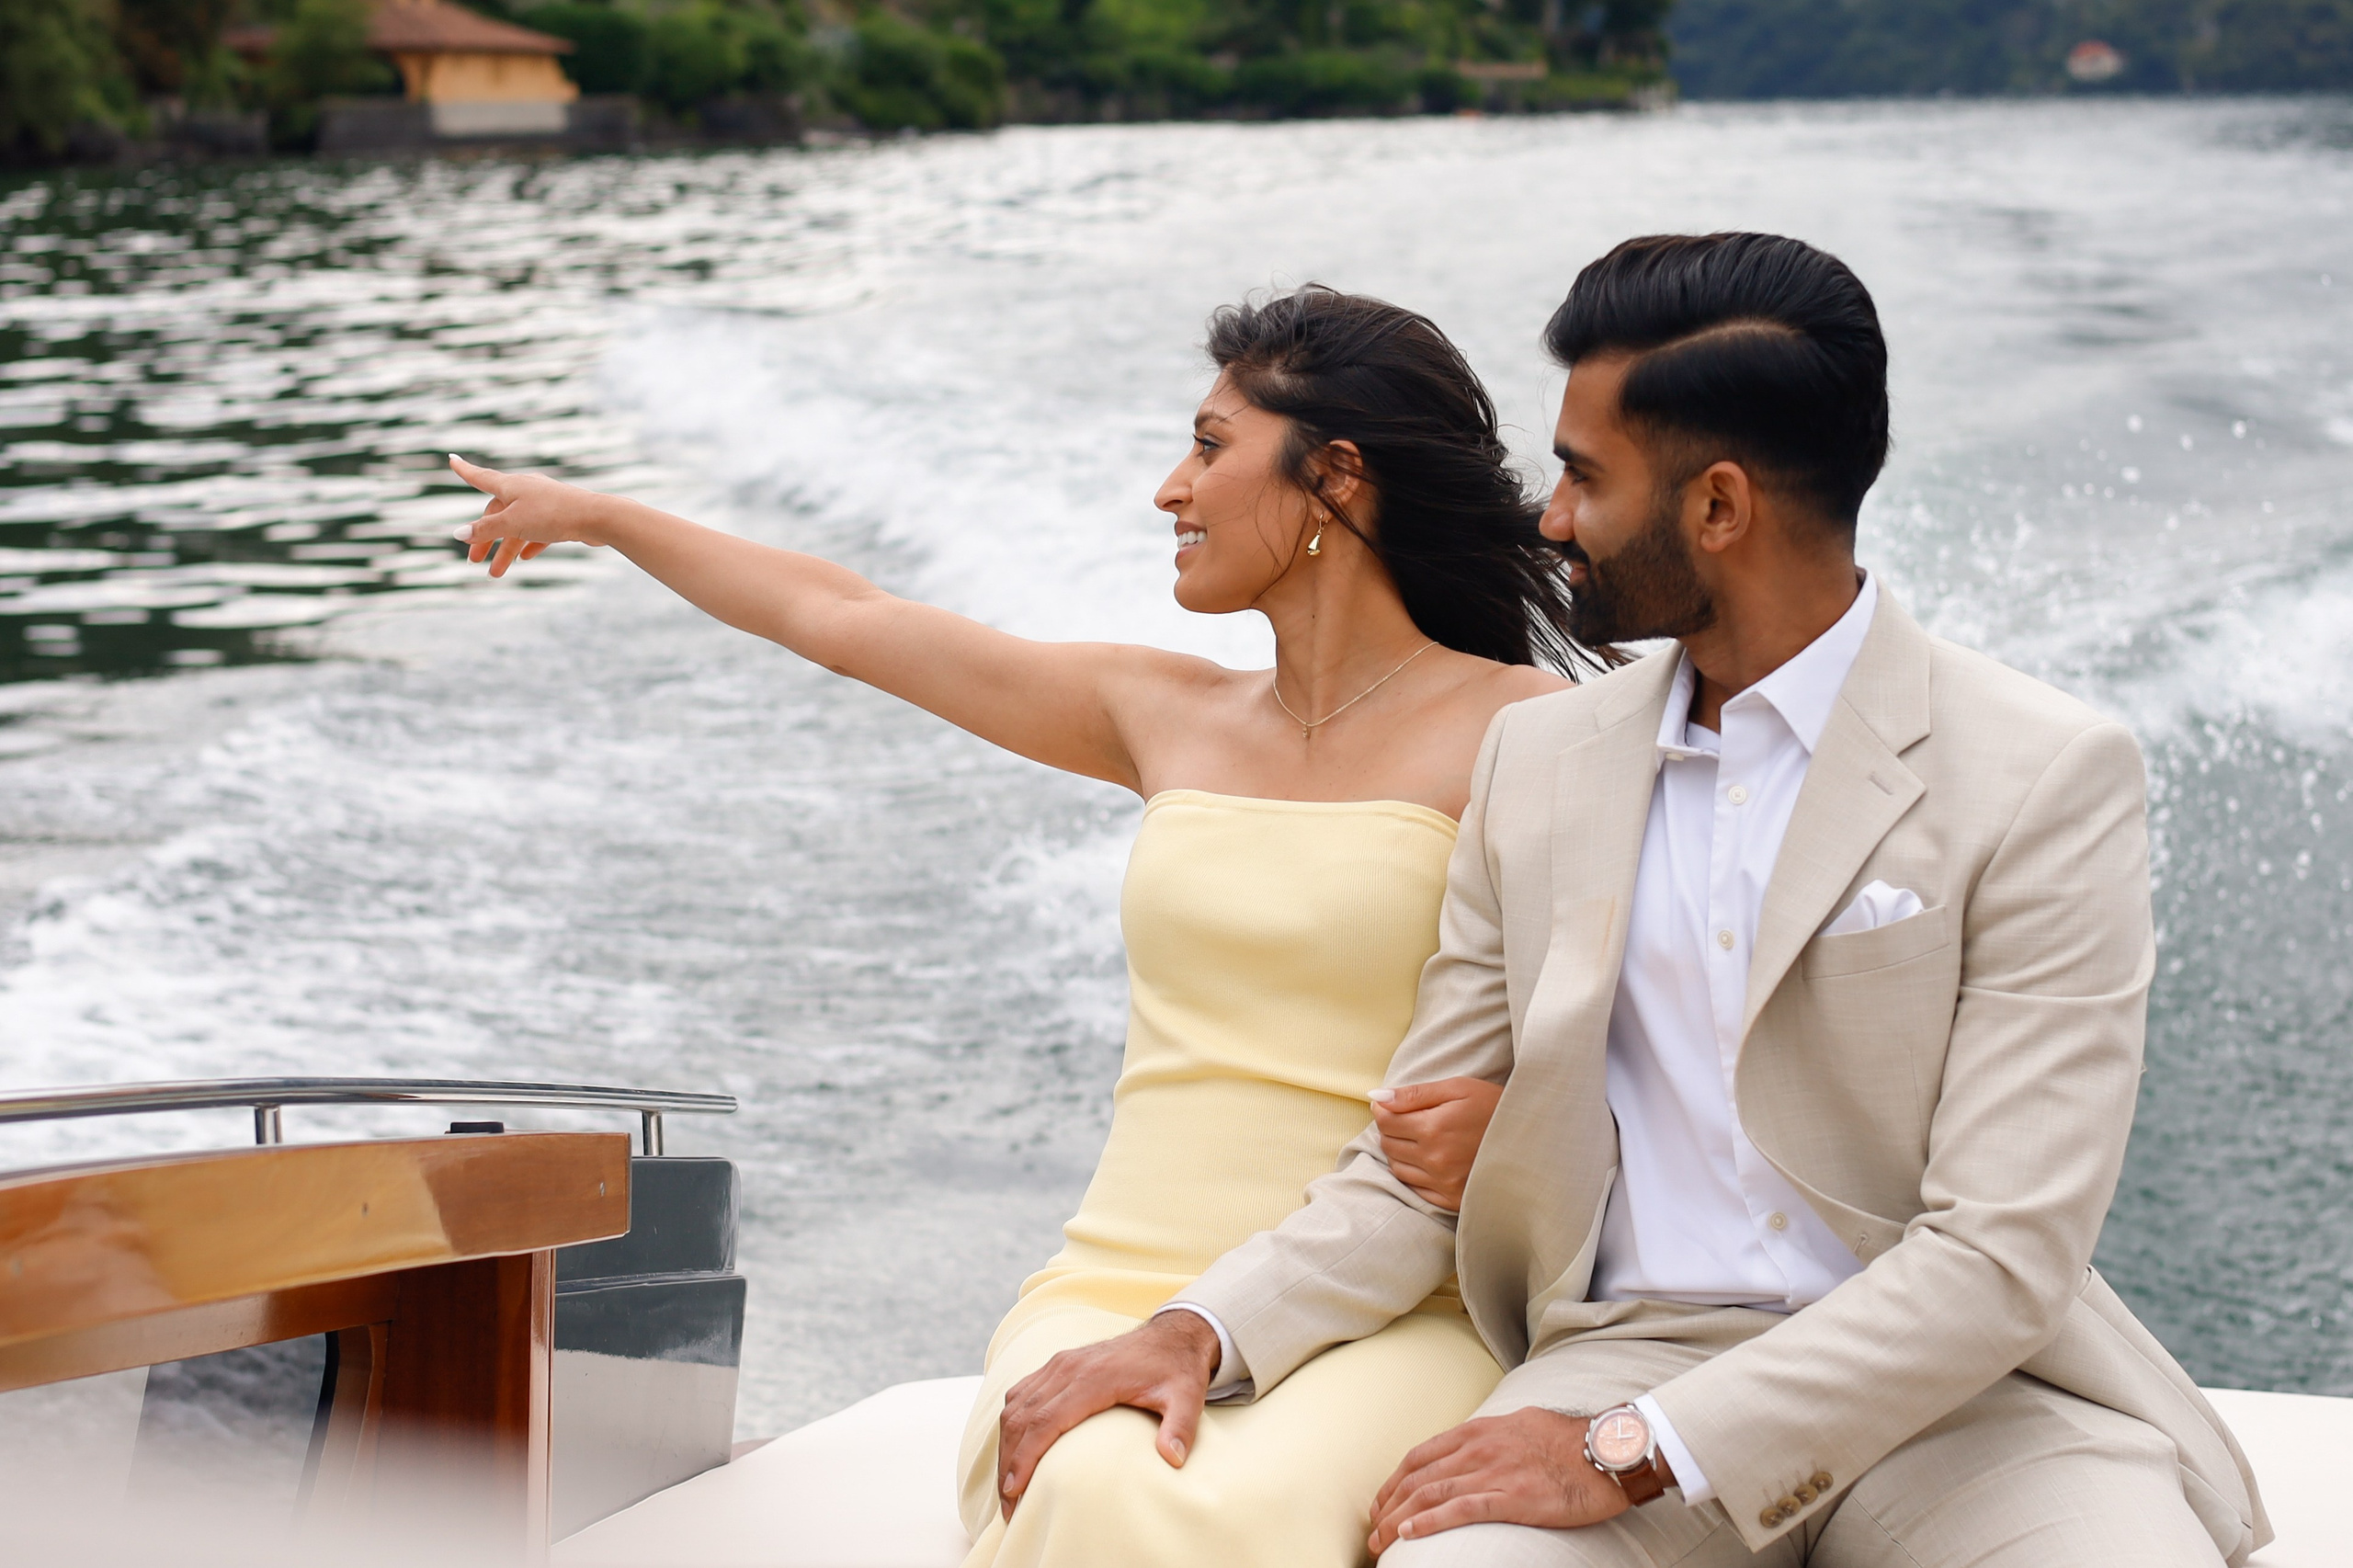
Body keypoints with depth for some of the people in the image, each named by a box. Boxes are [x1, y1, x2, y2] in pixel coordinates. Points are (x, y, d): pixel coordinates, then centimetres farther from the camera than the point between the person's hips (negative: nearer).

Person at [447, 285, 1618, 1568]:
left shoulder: (1519, 730, 3)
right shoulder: (1168, 719, 17)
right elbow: (843, 620, 27)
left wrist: (1504, 1124, -20)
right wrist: (595, 515, 37)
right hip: (1121, 1291, 4)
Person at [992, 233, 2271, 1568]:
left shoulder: (2049, 780, -6)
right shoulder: (1540, 760, 11)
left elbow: (2000, 1254, -14)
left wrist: (1628, 1454, -19)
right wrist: (1204, 1333, -5)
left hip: (1960, 1392, -1)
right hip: (1633, 1347, 2)